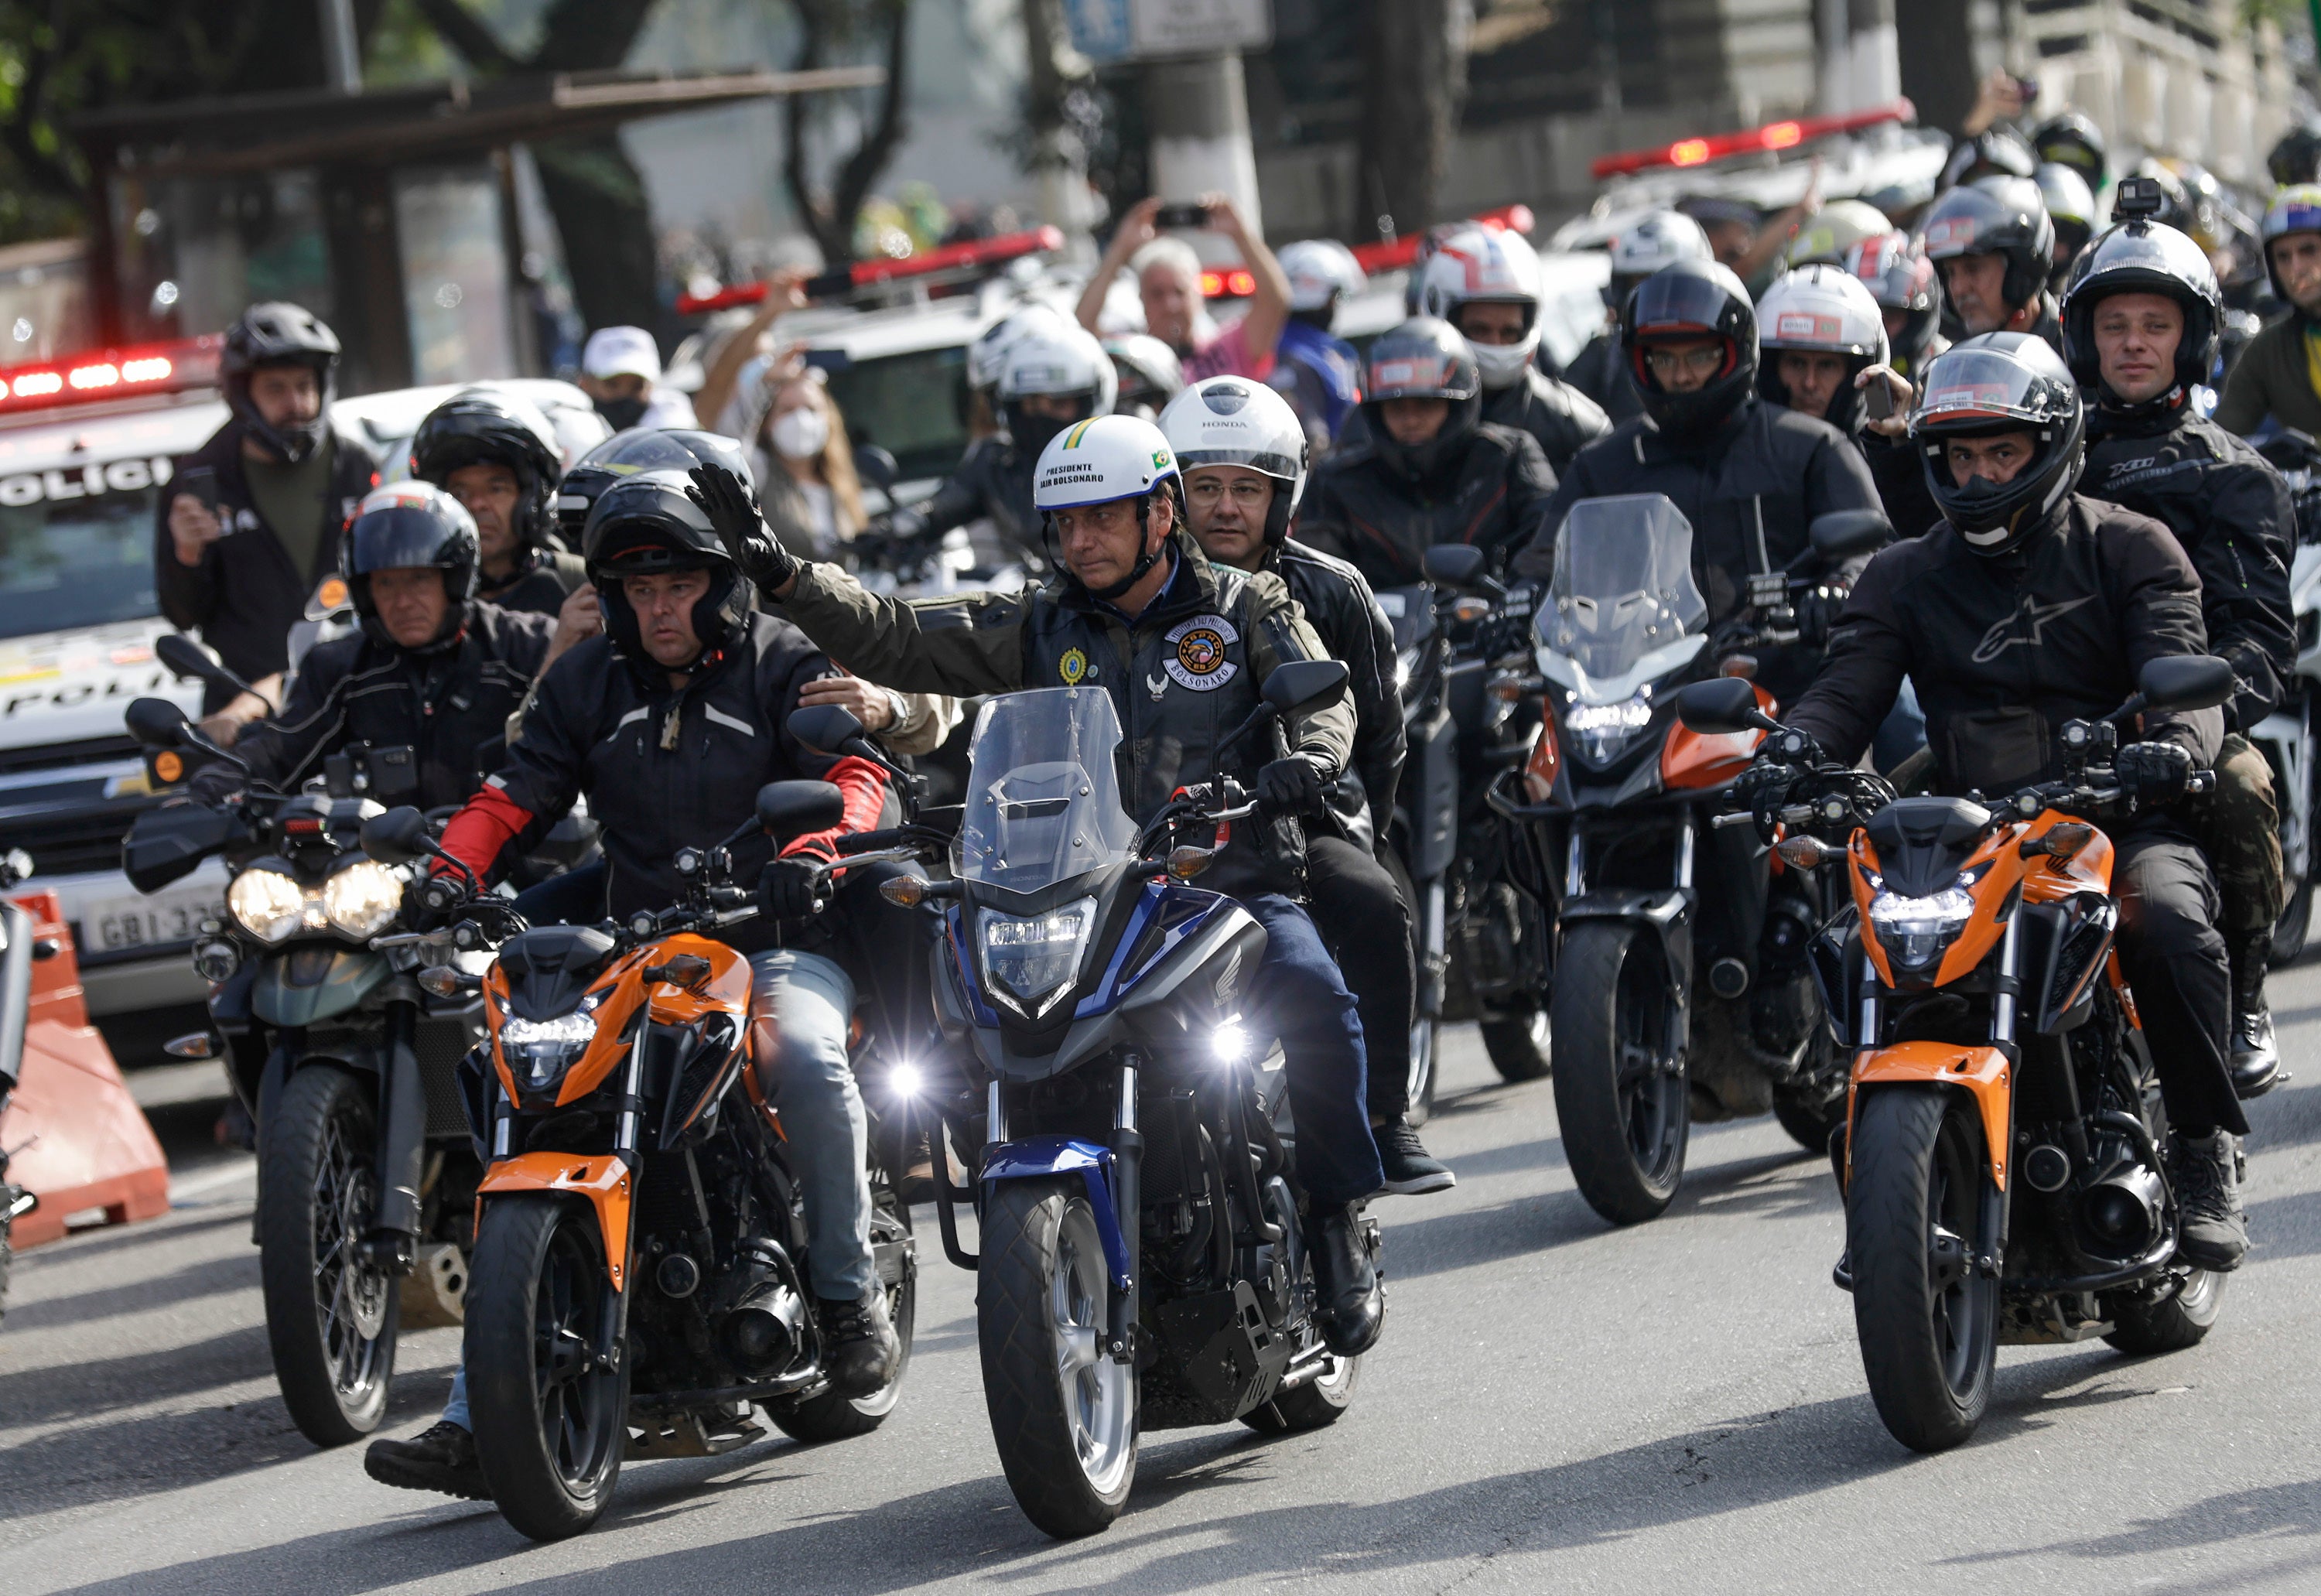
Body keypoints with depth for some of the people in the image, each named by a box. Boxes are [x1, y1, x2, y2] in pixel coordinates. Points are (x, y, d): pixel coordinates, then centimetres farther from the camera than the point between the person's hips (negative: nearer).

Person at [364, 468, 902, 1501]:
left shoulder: (783, 664, 3)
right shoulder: (587, 685, 14)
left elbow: (854, 766, -10)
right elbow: (511, 797, 9)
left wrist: (811, 852, -32)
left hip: (777, 946, -4)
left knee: (806, 1056, -37)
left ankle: (849, 1291, -13)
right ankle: (479, 1421, -13)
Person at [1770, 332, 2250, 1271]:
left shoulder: (2129, 550, 7)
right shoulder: (1903, 578, 15)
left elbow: (2181, 673, -7)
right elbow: (1847, 691, 1)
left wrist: (2174, 743, -32)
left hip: (2116, 817, -3)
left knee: (2170, 918, -34)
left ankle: (2206, 1156, -18)